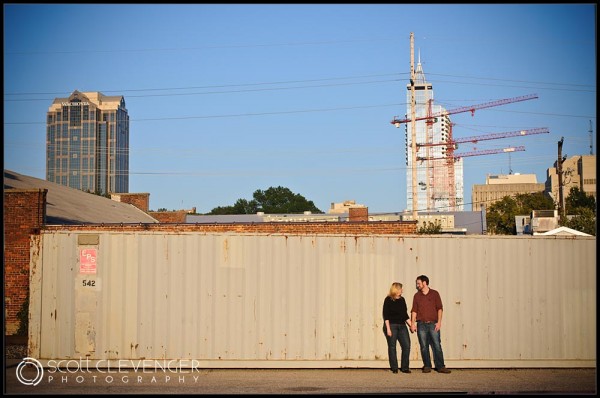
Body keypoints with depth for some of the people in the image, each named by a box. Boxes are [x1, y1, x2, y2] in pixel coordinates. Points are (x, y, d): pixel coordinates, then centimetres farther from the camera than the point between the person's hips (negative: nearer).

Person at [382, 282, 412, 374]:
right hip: (391, 325, -5)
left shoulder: (402, 300, 13)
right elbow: (386, 315, -7)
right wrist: (388, 329, -14)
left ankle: (405, 367, 5)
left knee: (407, 346, -3)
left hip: (402, 326, 5)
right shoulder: (388, 300, -3)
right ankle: (394, 368, 7)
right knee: (392, 347, -1)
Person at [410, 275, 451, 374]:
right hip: (421, 324, 2)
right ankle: (427, 366, 9)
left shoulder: (435, 294, 5)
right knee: (424, 347, 2)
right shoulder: (417, 296, 11)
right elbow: (414, 310, 10)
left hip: (433, 324, -2)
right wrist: (412, 323, 0)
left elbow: (440, 309, 2)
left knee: (437, 345, -6)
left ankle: (440, 366, -3)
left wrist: (439, 322, -7)